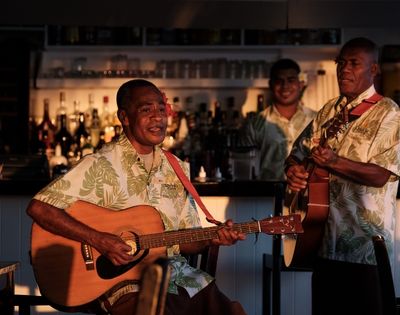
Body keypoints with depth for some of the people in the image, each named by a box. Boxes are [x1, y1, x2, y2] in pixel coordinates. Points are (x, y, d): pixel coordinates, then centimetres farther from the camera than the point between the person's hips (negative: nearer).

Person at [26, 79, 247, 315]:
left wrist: (213, 239, -6)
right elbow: (38, 208, -15)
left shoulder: (176, 169, 12)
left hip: (178, 275, 6)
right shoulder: (101, 166, -7)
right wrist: (99, 240, -21)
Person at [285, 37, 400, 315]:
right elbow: (299, 152, 17)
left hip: (365, 243, -6)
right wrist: (294, 169, -6)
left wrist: (335, 162, -29)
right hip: (324, 238, 6)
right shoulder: (328, 111, 13)